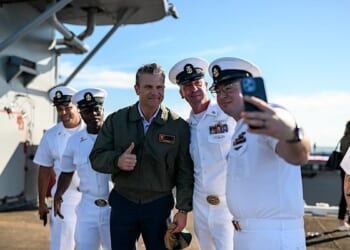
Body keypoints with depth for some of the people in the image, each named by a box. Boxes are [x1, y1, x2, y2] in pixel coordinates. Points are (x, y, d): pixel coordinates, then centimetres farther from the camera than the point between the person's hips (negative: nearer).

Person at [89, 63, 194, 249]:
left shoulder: (178, 126, -6)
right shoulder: (116, 120, -1)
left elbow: (185, 172, -4)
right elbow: (96, 158, -1)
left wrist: (183, 209, -7)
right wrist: (117, 160, -21)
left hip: (159, 205, -1)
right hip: (122, 203, 2)